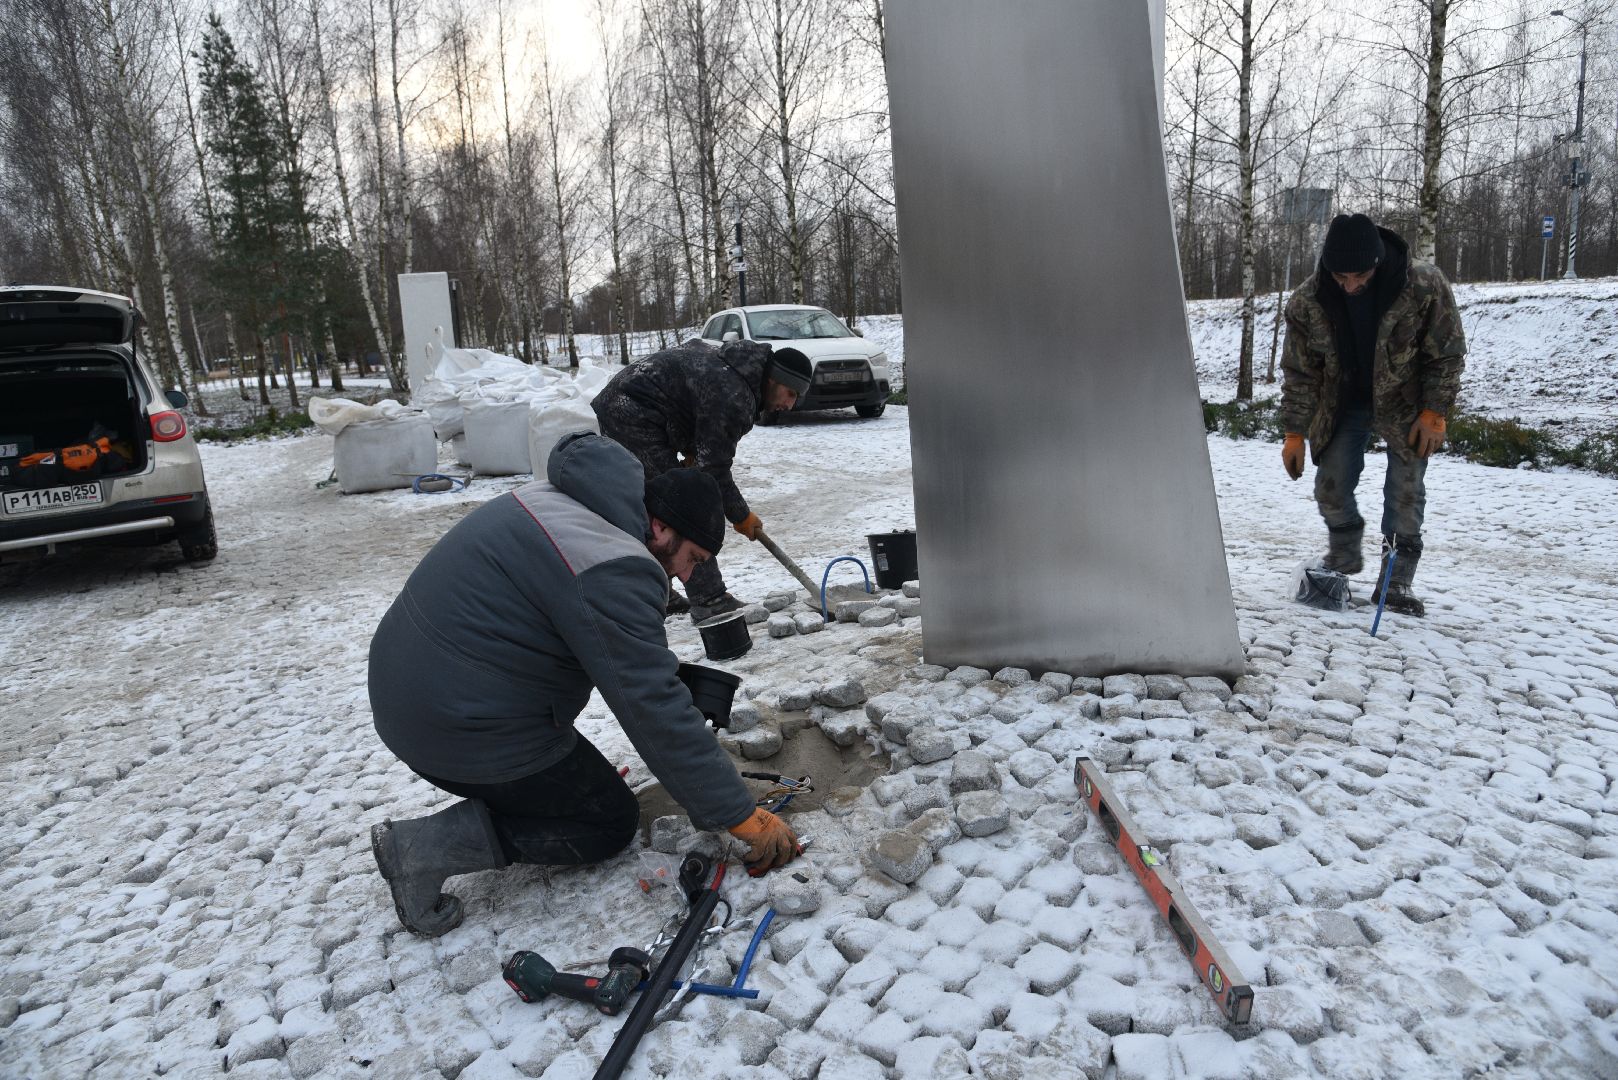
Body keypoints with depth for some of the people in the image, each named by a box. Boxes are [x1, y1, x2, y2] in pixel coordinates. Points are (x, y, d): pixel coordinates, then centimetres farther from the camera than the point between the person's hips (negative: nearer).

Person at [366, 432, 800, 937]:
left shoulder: (558, 496, 4)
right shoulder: (612, 573, -25)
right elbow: (657, 713, -24)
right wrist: (742, 817, -16)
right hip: (466, 733, -9)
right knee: (611, 823, 8)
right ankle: (433, 846, -3)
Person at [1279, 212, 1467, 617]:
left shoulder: (1425, 286, -24)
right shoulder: (1306, 302, -20)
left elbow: (1447, 354, -11)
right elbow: (1299, 371, -9)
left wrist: (1434, 412, -15)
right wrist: (1295, 432, -9)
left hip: (1405, 404, -1)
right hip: (1343, 404, 2)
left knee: (1405, 491, -5)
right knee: (1331, 486, -2)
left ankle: (1396, 581, 5)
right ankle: (1344, 555, 25)